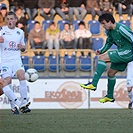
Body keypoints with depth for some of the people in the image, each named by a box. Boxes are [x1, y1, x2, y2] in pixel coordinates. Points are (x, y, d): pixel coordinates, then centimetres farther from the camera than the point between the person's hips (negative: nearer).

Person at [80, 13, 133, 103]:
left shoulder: (121, 29, -21)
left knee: (102, 58, -17)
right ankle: (110, 96, 30)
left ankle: (93, 84, -17)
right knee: (111, 73, 14)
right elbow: (109, 43, 22)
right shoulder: (109, 31, 8)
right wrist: (101, 51, 4)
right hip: (121, 53, 9)